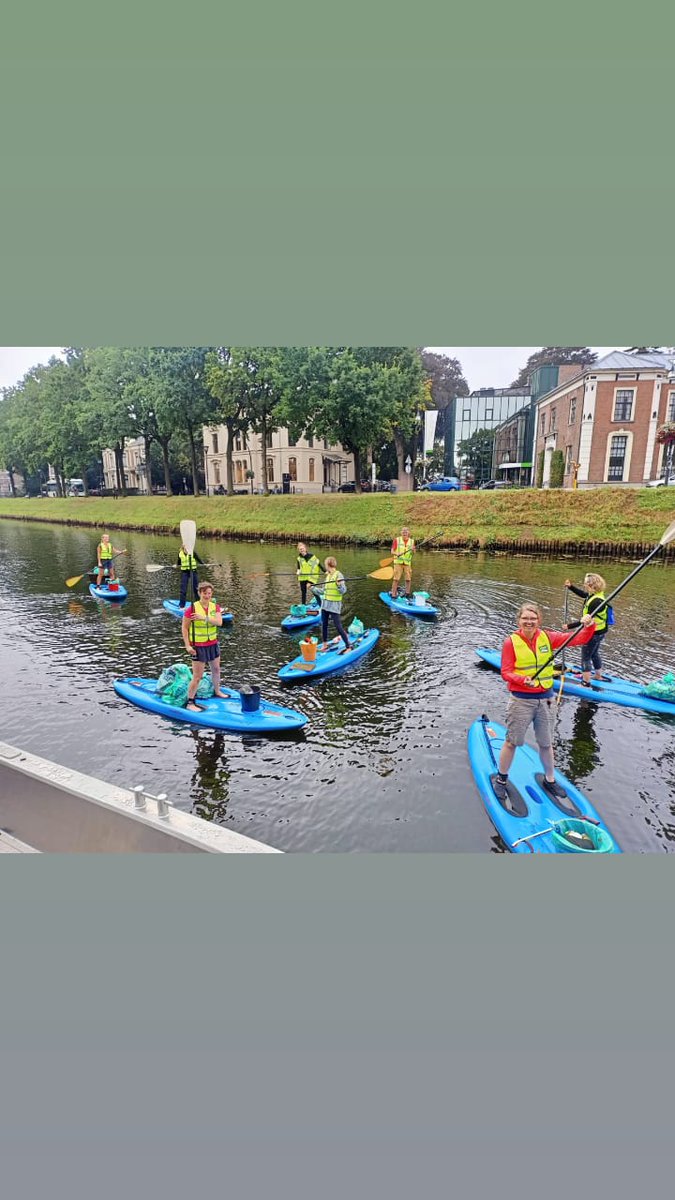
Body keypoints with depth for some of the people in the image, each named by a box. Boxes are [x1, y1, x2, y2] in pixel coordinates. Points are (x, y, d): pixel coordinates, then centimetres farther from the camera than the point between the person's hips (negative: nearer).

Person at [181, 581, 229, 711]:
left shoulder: (215, 607, -1)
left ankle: (217, 691, 46)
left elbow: (219, 622, -17)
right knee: (198, 677, -4)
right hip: (198, 646, -6)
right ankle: (190, 703, 8)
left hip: (213, 644, 6)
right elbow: (184, 628, -11)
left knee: (216, 669, 23)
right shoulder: (192, 608, -15)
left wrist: (204, 618, -31)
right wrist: (187, 645, -16)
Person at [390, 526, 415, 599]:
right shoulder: (396, 540, 2)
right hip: (398, 562, -3)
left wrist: (413, 550, -13)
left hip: (408, 563, 3)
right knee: (396, 579, -8)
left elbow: (413, 553, 8)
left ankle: (407, 594, 18)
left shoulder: (412, 541, 10)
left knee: (408, 579, 5)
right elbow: (392, 551, -1)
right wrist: (397, 554, -21)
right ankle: (393, 595, -5)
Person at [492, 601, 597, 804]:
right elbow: (506, 673, -12)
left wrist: (589, 626, -24)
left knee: (546, 743, 18)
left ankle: (550, 780, 40)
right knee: (512, 742, 8)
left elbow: (579, 639, -6)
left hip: (545, 699, 3)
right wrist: (522, 679, -29)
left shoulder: (547, 637, -3)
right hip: (521, 700, -3)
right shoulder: (511, 642, -12)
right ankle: (501, 779, 28)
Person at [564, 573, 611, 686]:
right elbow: (582, 594, 23)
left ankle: (586, 683, 6)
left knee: (585, 657, 0)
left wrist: (570, 626, -23)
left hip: (594, 633, -10)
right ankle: (598, 676, 45)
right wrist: (570, 587, 17)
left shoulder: (596, 601, -30)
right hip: (599, 632, 10)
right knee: (594, 654, 27)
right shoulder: (594, 595, 0)